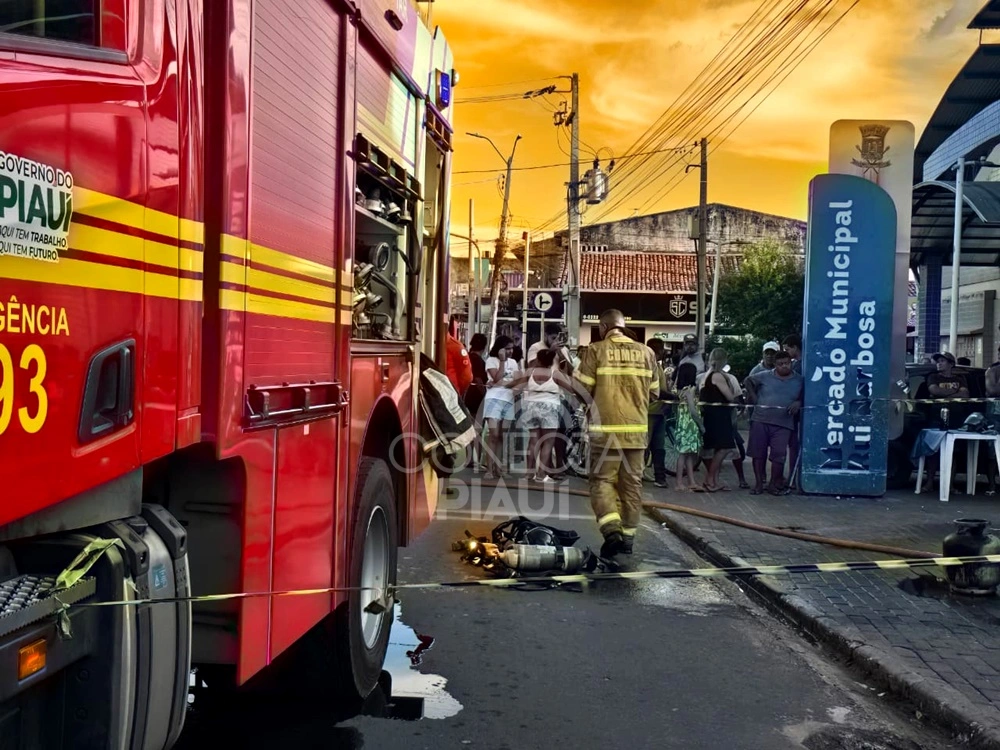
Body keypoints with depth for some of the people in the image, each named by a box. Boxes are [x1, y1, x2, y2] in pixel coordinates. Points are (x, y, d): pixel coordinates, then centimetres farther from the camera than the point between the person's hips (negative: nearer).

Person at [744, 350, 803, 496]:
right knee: (758, 453, 4)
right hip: (760, 420, 1)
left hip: (783, 424, -1)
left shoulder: (799, 380, 7)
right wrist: (753, 397, 8)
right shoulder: (765, 376, 6)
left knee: (778, 455, -6)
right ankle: (758, 483, 15)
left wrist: (798, 403, -6)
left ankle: (774, 484, 10)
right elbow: (748, 381, 19)